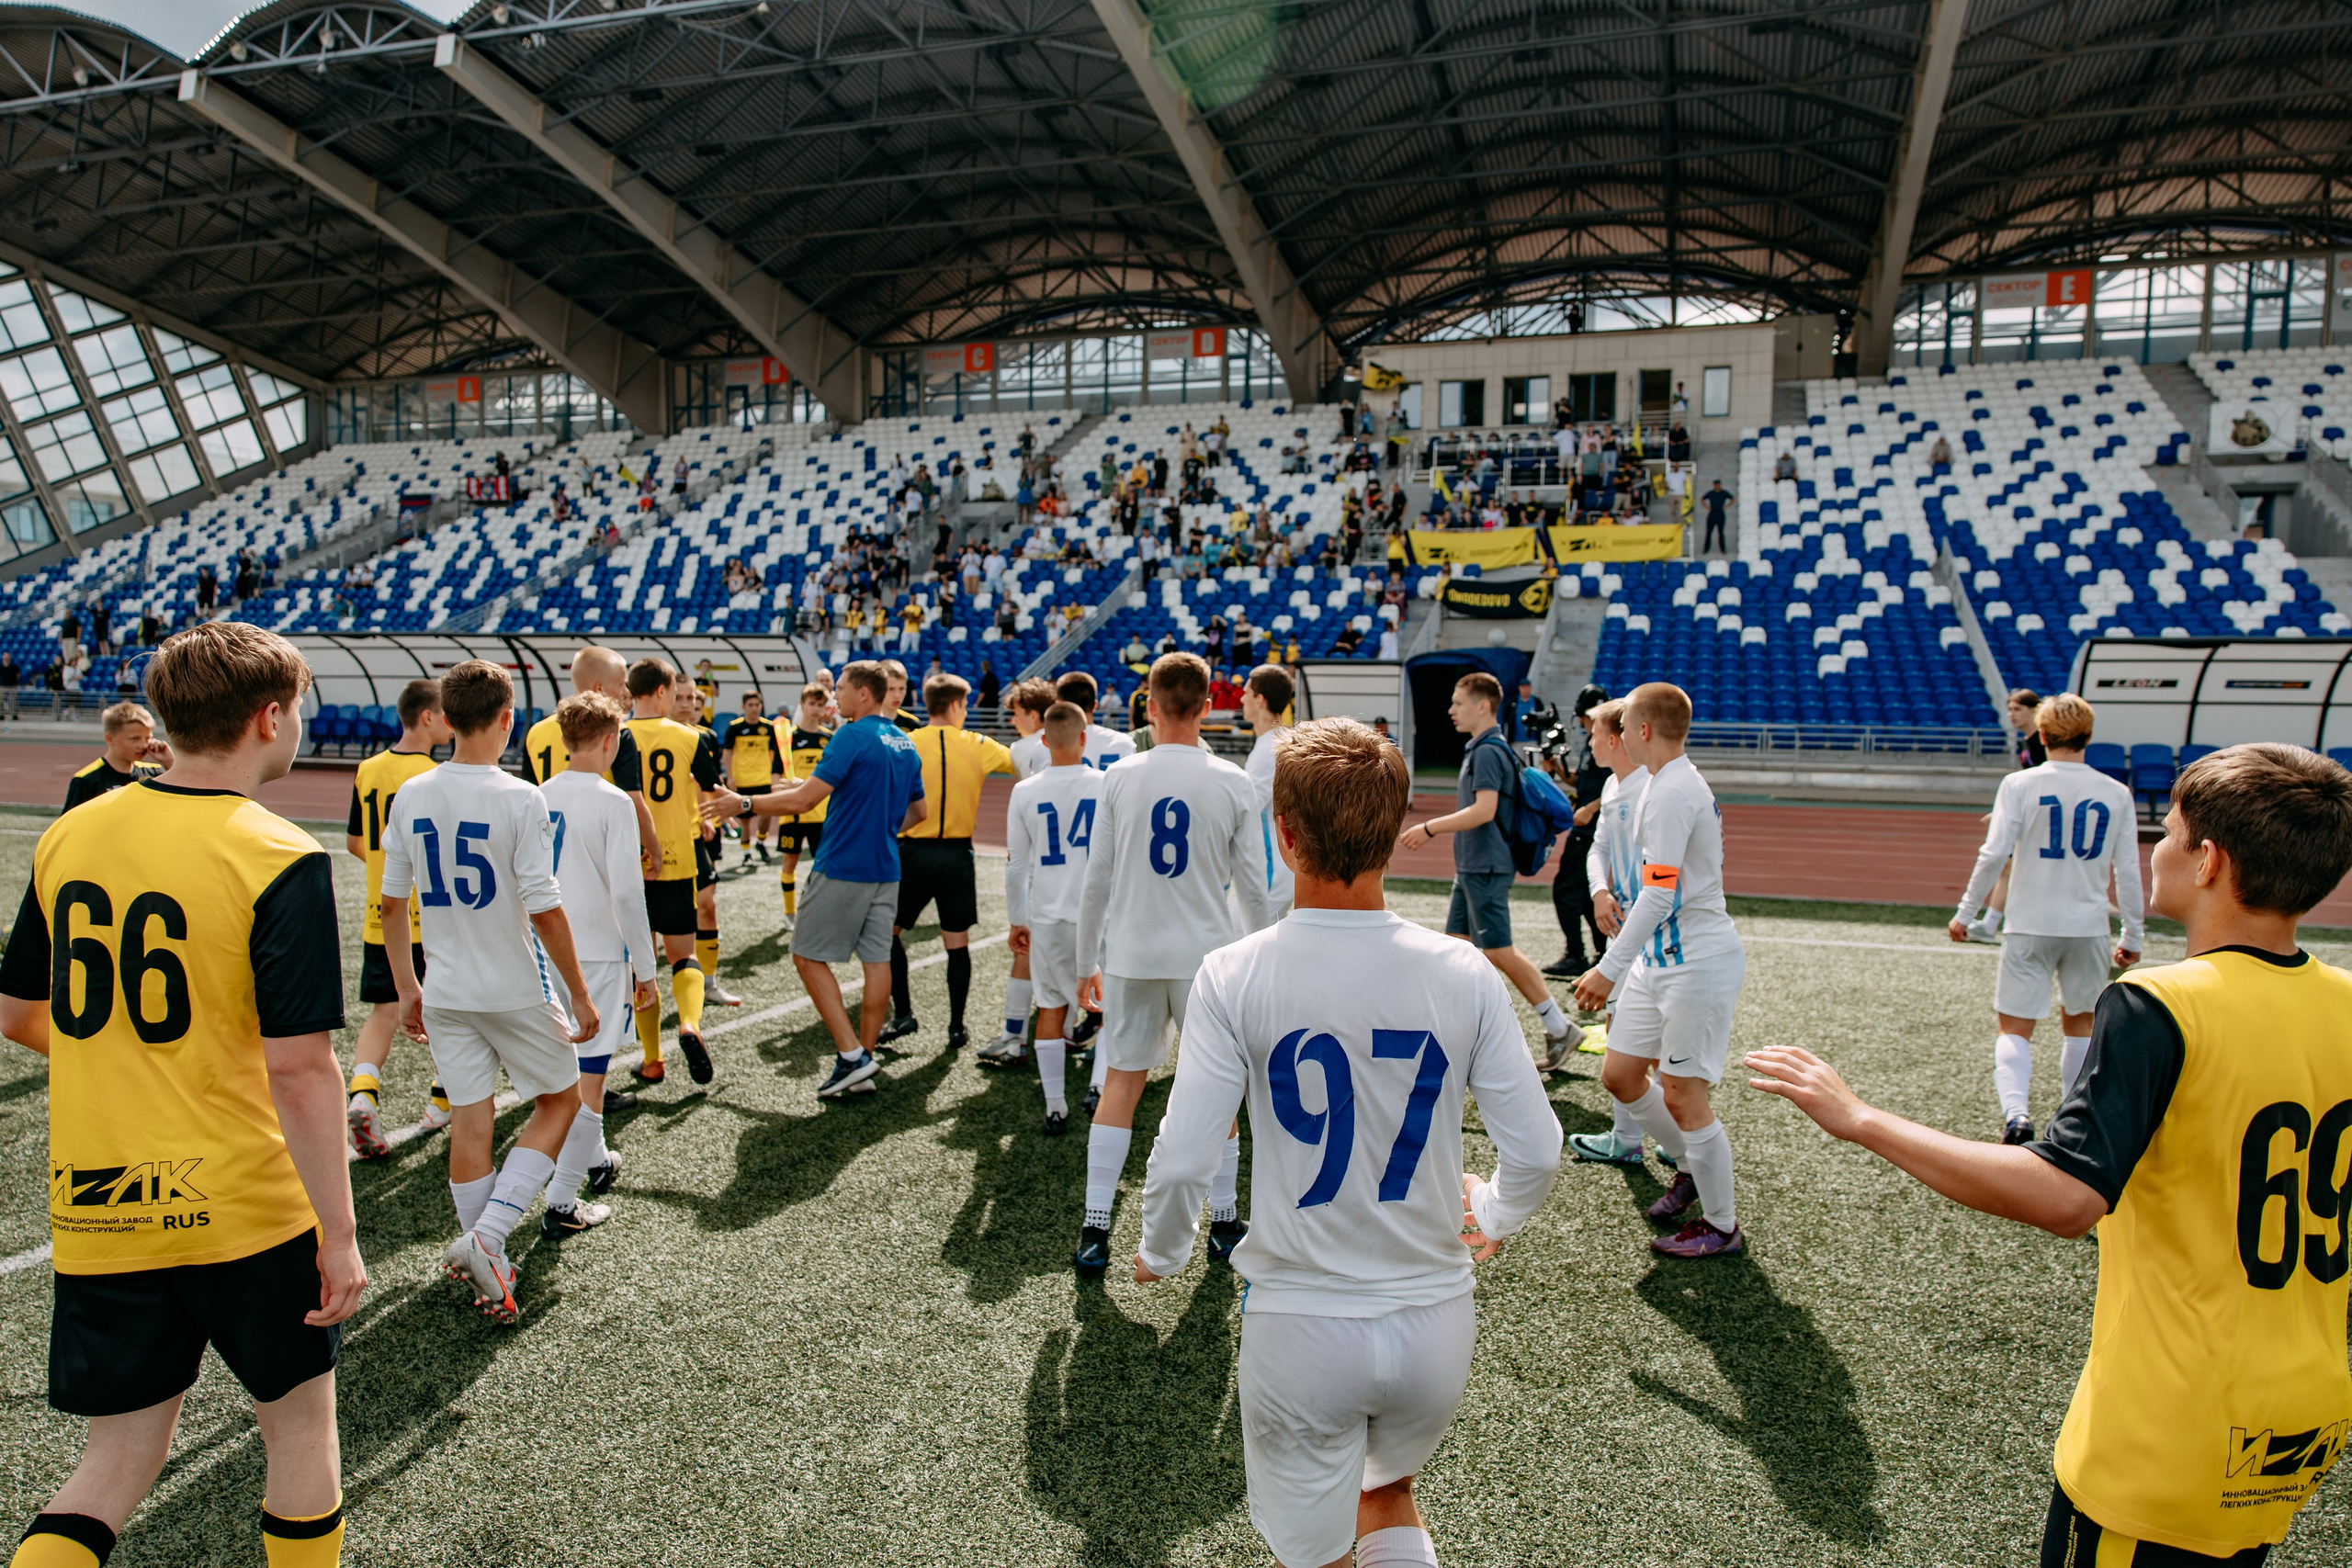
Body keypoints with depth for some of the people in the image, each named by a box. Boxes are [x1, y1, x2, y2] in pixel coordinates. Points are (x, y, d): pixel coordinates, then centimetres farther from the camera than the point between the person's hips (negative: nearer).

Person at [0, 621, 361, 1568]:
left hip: (93, 1208, 5)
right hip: (246, 1206, -5)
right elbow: (299, 1069, -20)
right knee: (301, 1422, 17)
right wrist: (339, 1233, -12)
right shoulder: (280, 860, -17)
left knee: (119, 1458, 17)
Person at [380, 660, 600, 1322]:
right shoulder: (519, 800, -17)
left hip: (445, 992, 5)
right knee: (560, 1101, 14)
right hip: (516, 990, -4)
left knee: (470, 1123, 11)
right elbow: (544, 911, -17)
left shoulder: (410, 796, -1)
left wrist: (406, 987, 17)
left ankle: (487, 1272, 20)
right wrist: (580, 993, -7)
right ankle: (484, 1237, 1)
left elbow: (392, 901, 6)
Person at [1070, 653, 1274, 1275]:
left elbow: (1097, 880, -1)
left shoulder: (1119, 776, -4)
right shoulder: (1232, 782, -5)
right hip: (1208, 954, 0)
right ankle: (1224, 1223, 24)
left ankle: (1095, 1229, 12)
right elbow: (1252, 886, -2)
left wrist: (1086, 962, 9)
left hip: (1131, 953, 1)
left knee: (1120, 1082, 11)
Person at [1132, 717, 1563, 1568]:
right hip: (1436, 1317, 2)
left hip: (1301, 1326, -2)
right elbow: (1536, 1152, -6)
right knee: (1388, 1492, 32)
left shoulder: (1233, 975, -16)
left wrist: (1160, 1254, 6)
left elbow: (1181, 1164, -15)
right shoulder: (1463, 973, -11)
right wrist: (1492, 1219, 16)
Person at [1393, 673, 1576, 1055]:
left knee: (1498, 952, -6)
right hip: (1472, 866, 10)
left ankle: (1558, 1027, 2)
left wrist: (1429, 827, -21)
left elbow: (1484, 811, -25)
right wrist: (1435, 831, 21)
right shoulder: (1481, 749, 14)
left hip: (1486, 868, -10)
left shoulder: (1488, 751, -17)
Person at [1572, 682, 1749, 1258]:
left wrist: (1609, 968, -23)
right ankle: (1690, 1165, 34)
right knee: (1619, 1075, 13)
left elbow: (1660, 895, -25)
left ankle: (1722, 1227, 16)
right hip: (1661, 957, 10)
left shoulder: (1672, 793, -19)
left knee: (1682, 1094, 0)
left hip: (1698, 962, -10)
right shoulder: (1670, 784, 12)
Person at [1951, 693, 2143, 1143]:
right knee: (2079, 1024, 19)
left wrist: (1965, 912, -2)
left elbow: (1993, 855, -11)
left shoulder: (2019, 785, -6)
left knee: (2015, 1027, 1)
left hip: (2031, 925, -2)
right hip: (2089, 927, 3)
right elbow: (2128, 872, 4)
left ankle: (2015, 1112, -20)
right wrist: (2133, 936, 13)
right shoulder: (2116, 794, 2)